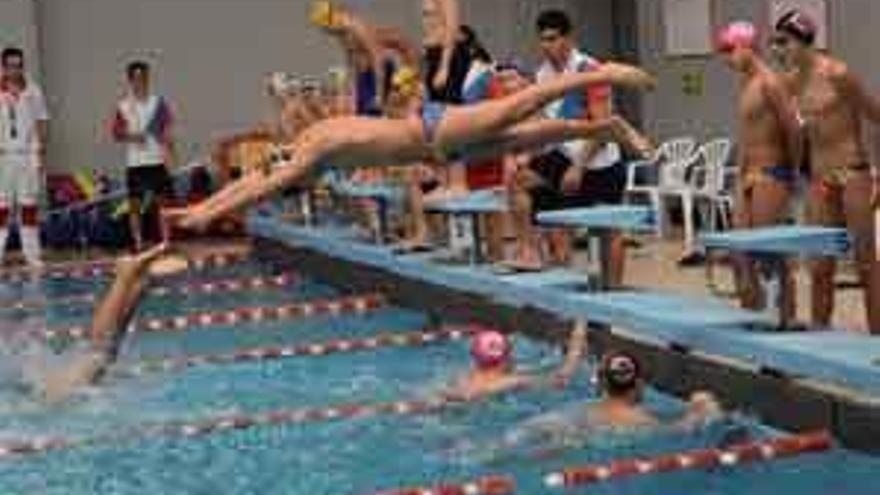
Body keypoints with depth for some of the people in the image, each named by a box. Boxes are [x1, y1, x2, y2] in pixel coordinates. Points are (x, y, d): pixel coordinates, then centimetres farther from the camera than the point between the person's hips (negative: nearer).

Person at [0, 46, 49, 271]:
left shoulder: (33, 91, 7)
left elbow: (42, 123, 9)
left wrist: (42, 152, 2)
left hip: (29, 155, 2)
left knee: (29, 206, 5)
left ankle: (32, 255, 10)